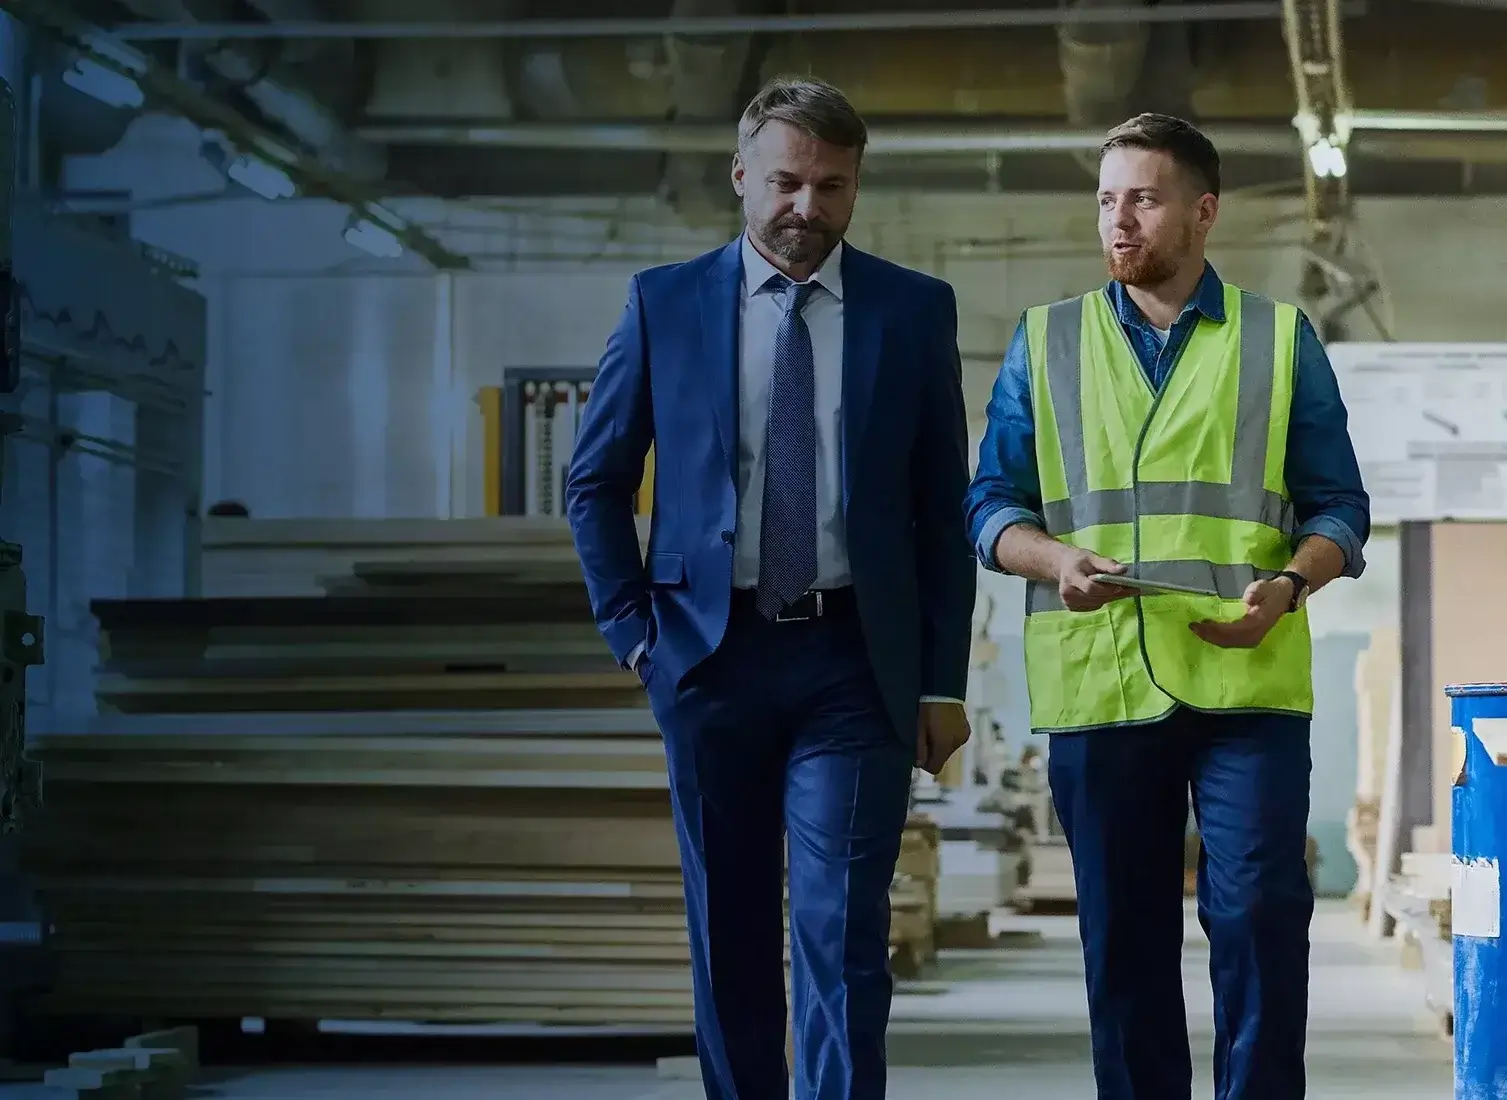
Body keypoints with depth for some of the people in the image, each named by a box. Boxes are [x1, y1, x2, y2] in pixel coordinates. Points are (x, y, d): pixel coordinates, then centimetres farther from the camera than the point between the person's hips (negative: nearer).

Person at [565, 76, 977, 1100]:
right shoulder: (664, 302, 4)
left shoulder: (915, 310, 4)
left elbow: (944, 507, 6)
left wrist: (943, 681, 2)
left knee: (842, 931, -9)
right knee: (729, 933, 9)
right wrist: (634, 629, 1)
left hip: (855, 666, -1)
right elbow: (595, 484, 10)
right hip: (712, 657, 1)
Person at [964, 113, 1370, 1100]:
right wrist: (1055, 559, -11)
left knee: (1260, 914, -8)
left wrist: (1289, 584, -12)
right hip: (1098, 682, 1)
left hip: (1248, 681, -1)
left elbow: (1339, 506, 9)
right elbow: (993, 504, 11)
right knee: (1123, 940, 5)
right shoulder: (1045, 342, 13)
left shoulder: (1281, 340, 10)